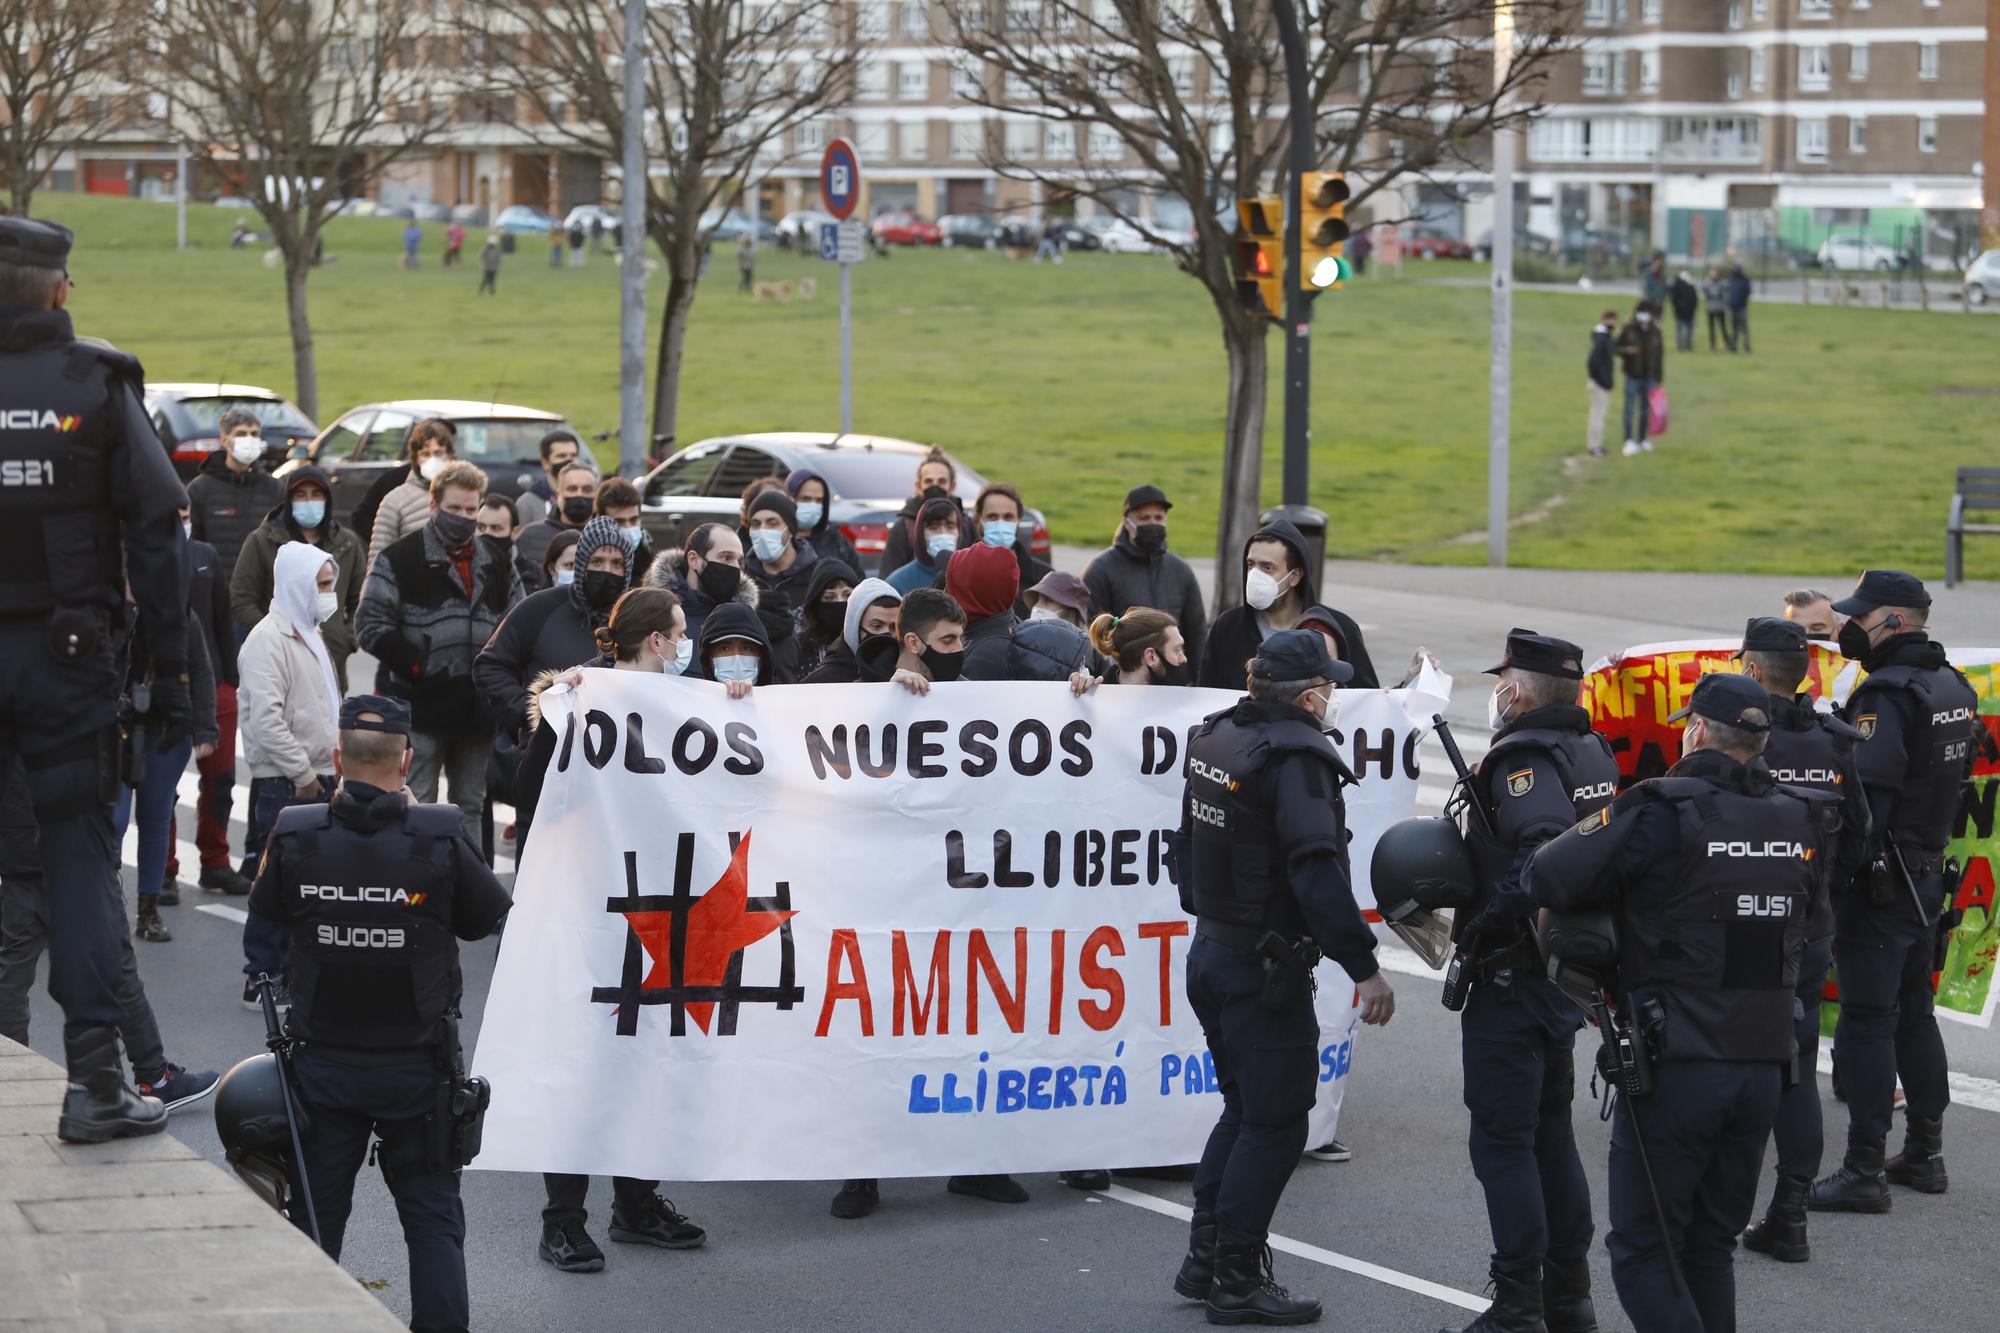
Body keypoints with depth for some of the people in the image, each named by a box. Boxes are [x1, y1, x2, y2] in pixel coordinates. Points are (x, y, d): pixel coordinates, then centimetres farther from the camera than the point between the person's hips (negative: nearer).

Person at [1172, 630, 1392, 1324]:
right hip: (1266, 971, -9)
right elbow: (1317, 873, -27)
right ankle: (1237, 1280, 2)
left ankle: (1205, 1259, 23)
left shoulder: (1216, 739, 8)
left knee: (1244, 1108, 20)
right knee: (1275, 1123, -1)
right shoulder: (1296, 756, -20)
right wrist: (1365, 968, -25)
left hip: (1210, 953, 9)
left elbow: (1189, 843, 18)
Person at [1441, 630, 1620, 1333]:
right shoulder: (1592, 751, 10)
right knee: (1551, 1131, 18)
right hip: (1571, 975, 9)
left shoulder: (1524, 758, -18)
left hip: (1514, 978, -9)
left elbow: (1547, 851, -33)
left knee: (1502, 1141, -2)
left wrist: (1487, 920, -23)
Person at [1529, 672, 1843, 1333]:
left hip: (1677, 1068, -6)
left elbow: (1549, 880, -16)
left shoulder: (1664, 814, -13)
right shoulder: (1803, 823, 4)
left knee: (1642, 1252, 2)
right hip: (1764, 1067, 6)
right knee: (1710, 1246, 18)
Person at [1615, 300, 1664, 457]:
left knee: (1646, 409, 11)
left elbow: (1660, 354, 9)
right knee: (1630, 409, -6)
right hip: (1633, 376, -3)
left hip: (1649, 377, 3)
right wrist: (1626, 350, -24)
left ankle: (1642, 439, 21)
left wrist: (1660, 375, 9)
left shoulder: (1655, 332, 2)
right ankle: (1629, 441, -4)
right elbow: (1616, 348, -2)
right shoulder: (1628, 330, -6)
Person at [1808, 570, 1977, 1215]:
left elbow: (1864, 801, -24)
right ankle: (1924, 1154, 25)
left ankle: (1864, 1172, -4)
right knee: (1915, 1013, 18)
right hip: (1930, 876, 9)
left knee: (1866, 1021, -5)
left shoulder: (1885, 696, -19)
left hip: (1881, 879, -9)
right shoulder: (1954, 689, 11)